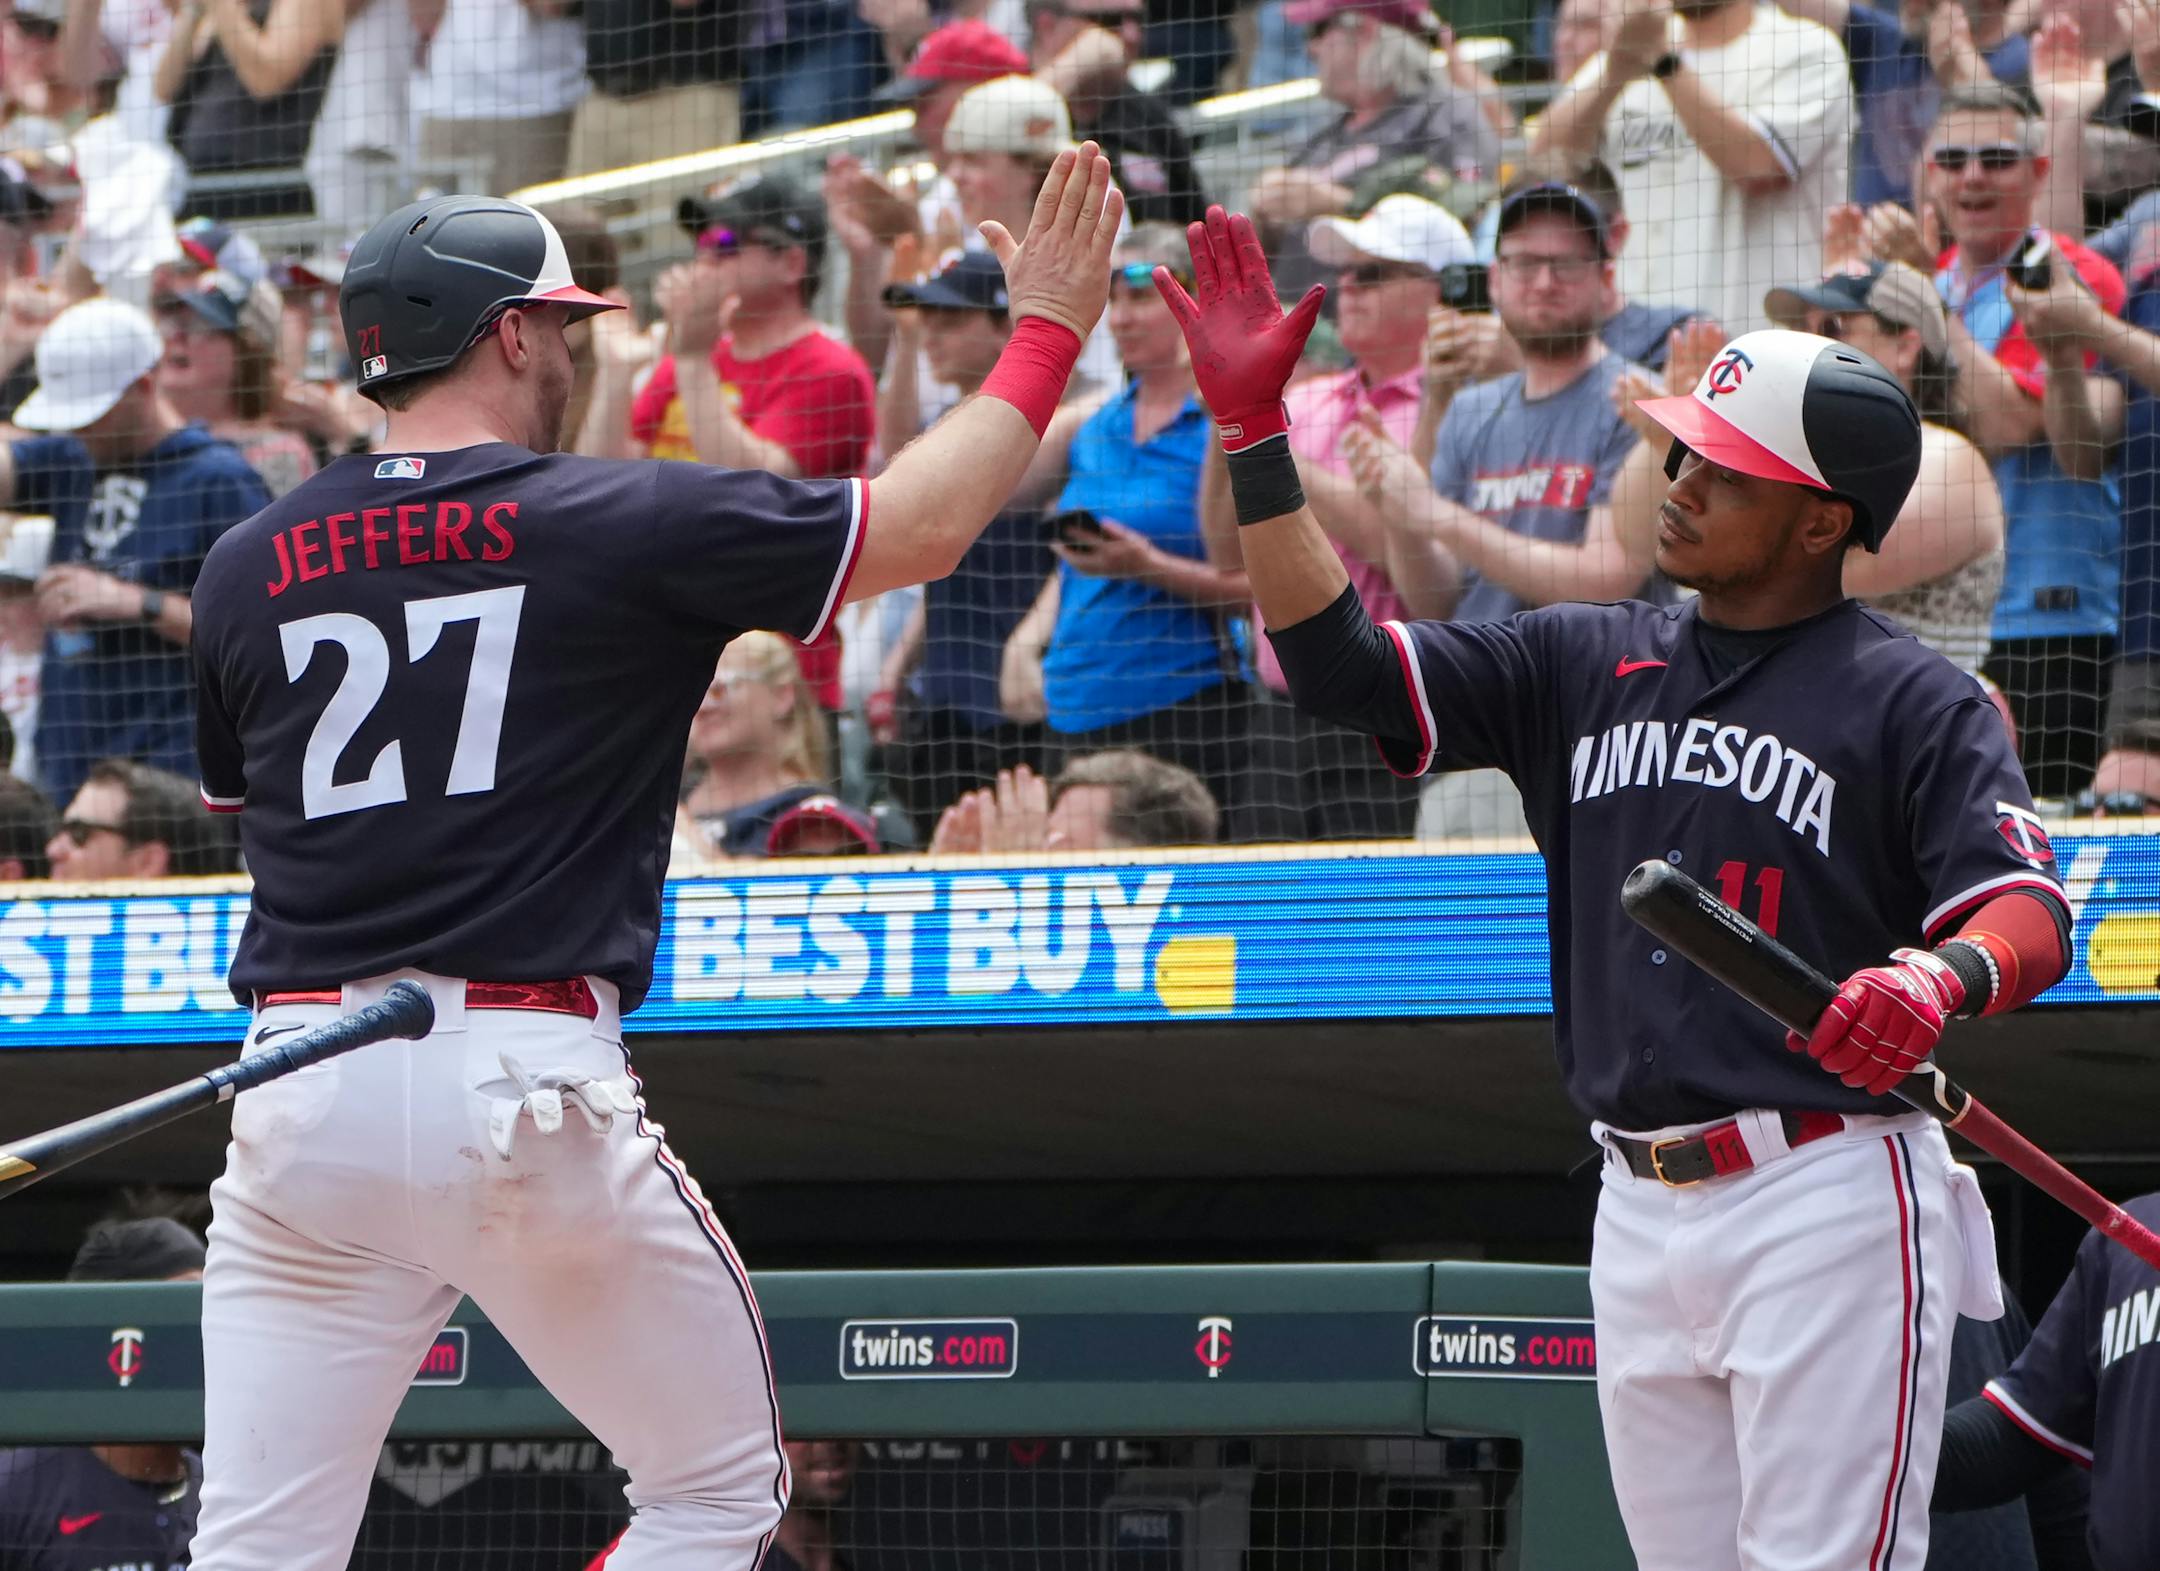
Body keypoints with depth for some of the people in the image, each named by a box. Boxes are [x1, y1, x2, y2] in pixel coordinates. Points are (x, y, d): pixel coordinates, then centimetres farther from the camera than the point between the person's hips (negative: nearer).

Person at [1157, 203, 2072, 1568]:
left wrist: (1943, 977, -35)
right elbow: (1342, 662, 8)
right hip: (1643, 1206, 6)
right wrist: (1254, 427, 0)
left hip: (1828, 1197, -6)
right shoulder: (1589, 664, 14)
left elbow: (2034, 915, -12)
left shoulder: (1910, 699, -2)